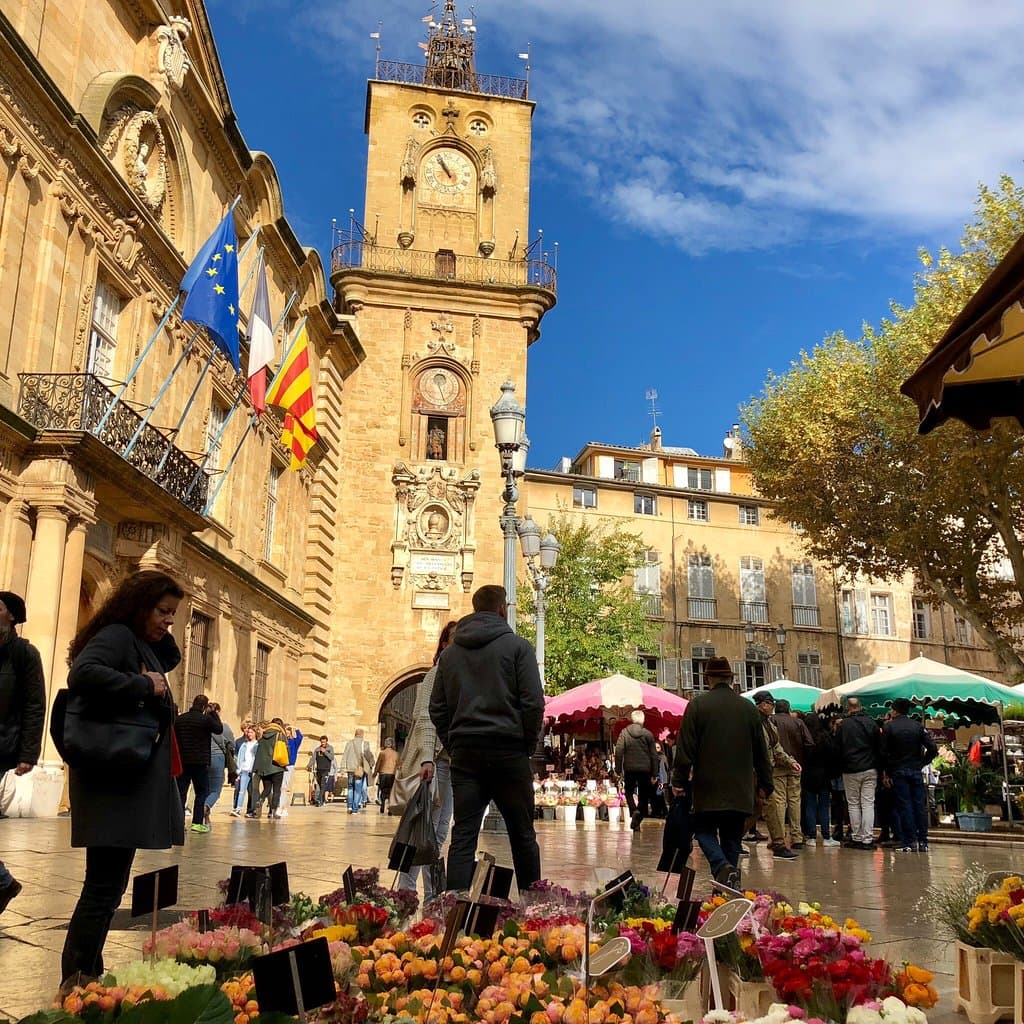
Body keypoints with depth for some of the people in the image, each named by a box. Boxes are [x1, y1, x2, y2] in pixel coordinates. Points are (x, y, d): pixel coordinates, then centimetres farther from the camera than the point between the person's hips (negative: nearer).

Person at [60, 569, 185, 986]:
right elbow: (83, 674, -30)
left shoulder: (142, 645, 16)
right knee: (104, 887, -9)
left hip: (130, 782, 10)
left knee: (107, 885, 14)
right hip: (113, 783, -10)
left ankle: (86, 978, 21)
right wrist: (144, 685, -22)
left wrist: (163, 637, 13)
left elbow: (170, 659, 34)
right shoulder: (116, 636, -12)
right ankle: (74, 983, -4)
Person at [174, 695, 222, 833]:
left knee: (181, 791, 7)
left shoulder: (179, 719, 6)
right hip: (200, 762, -4)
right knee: (201, 792, 4)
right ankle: (197, 822, -3)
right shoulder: (206, 719, -10)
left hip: (182, 761, 4)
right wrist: (213, 713, 7)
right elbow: (219, 729, 3)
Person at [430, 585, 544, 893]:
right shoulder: (517, 646, -1)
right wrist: (528, 744, 3)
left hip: (464, 752, 3)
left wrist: (453, 745, 14)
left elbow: (437, 708, 11)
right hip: (508, 749, -3)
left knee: (462, 837, 2)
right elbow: (533, 703, -7)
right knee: (522, 835, 9)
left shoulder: (449, 653, 12)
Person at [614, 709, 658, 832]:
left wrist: (618, 769, -2)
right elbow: (654, 755, 1)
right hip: (645, 769, 0)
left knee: (629, 792, 15)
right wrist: (654, 773, 6)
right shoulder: (648, 734, -1)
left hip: (629, 768, 0)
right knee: (643, 795, 12)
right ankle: (638, 820, 6)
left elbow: (618, 752, -7)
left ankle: (634, 811, -12)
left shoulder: (624, 733, -2)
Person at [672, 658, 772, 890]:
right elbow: (761, 752, 12)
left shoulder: (697, 705, -7)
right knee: (732, 838, 13)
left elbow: (685, 749, -8)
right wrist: (766, 783, 21)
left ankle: (722, 868, -17)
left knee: (704, 830, 7)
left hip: (708, 788, -3)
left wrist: (679, 781, -2)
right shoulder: (749, 708, 6)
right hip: (740, 790, 3)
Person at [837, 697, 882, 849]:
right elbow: (879, 746, 4)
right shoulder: (870, 723, 0)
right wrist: (879, 766, 12)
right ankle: (867, 839, -3)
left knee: (853, 804, 8)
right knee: (868, 804, 2)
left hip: (850, 770, -1)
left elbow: (838, 749, 0)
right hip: (870, 770, 1)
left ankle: (857, 838, 7)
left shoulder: (843, 725, -4)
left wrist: (842, 766, 14)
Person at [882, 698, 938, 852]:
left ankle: (910, 842, -2)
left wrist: (886, 771, 2)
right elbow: (933, 748, -3)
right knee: (920, 805, 6)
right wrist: (922, 763, 7)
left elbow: (883, 752, -7)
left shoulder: (888, 727, -5)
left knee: (905, 805, 0)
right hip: (916, 770, 2)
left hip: (898, 771, -2)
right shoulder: (918, 726, 4)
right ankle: (923, 842, 6)